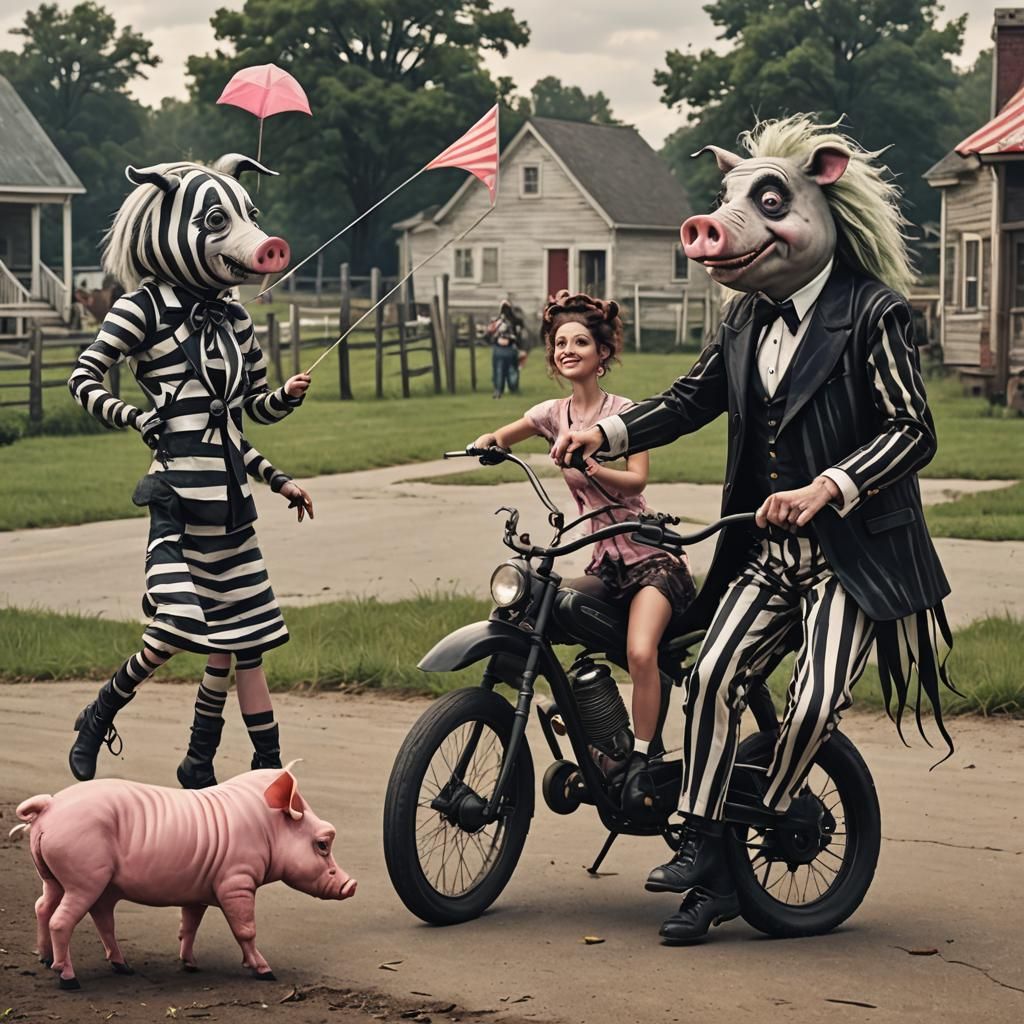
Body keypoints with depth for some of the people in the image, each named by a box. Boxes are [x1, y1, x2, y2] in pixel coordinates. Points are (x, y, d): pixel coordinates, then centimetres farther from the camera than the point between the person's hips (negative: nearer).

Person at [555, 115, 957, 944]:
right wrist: (609, 432, -1)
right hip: (767, 552, 6)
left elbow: (913, 430, -17)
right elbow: (693, 399, 17)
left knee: (813, 706, -15)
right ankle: (704, 857, -5)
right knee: (713, 674, -10)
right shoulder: (750, 320, 12)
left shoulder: (874, 313, -10)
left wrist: (823, 490, -28)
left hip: (854, 554, -6)